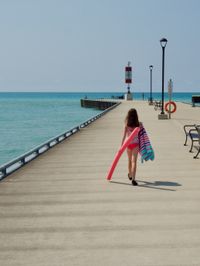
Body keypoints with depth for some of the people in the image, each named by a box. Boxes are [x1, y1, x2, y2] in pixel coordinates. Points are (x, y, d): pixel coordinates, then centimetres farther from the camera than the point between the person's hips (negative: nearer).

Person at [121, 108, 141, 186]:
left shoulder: (126, 125, -8)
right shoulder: (139, 124, -7)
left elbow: (124, 136, -10)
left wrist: (121, 145, -9)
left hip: (128, 143, 1)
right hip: (135, 143, -1)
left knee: (129, 160, 21)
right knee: (134, 161, -7)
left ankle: (130, 175, 41)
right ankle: (133, 179, -20)